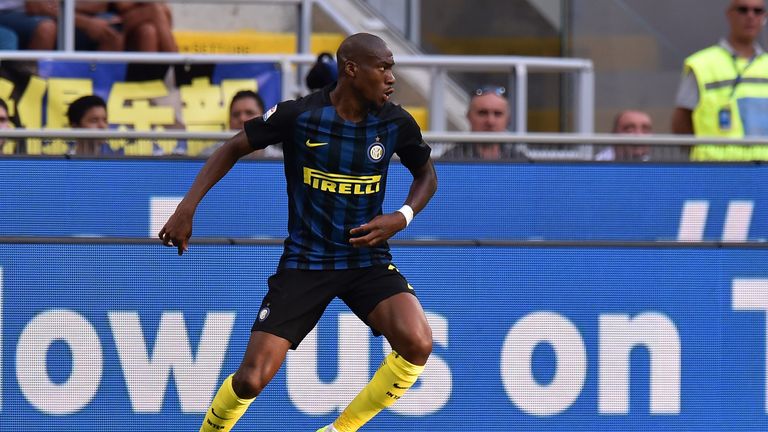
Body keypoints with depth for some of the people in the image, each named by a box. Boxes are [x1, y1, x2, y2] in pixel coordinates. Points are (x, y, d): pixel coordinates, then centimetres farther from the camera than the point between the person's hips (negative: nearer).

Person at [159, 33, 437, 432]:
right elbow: (234, 148, 1)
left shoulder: (396, 123, -5)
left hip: (368, 260, 2)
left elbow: (426, 174, 14)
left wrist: (402, 217, -6)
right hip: (304, 261, -2)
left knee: (417, 343, -25)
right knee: (251, 379, -11)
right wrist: (187, 208, -7)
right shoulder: (298, 115, -12)